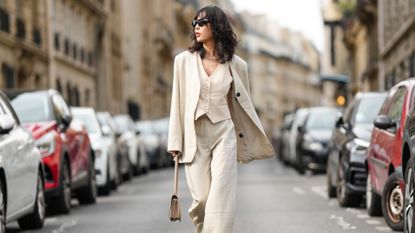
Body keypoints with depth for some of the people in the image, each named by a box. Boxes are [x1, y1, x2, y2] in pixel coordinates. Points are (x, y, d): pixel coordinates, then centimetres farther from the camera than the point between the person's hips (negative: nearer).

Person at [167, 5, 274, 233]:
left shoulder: (236, 65, 3)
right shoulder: (184, 60, 4)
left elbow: (243, 103, 13)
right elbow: (177, 102, 6)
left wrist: (257, 140, 17)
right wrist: (175, 141, 3)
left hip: (224, 134, 0)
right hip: (194, 136, 0)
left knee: (221, 198, -10)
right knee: (201, 198, -1)